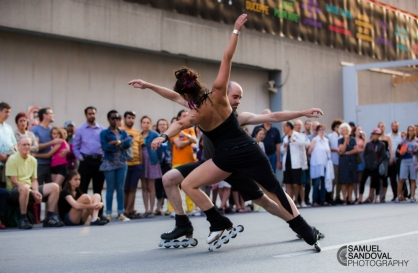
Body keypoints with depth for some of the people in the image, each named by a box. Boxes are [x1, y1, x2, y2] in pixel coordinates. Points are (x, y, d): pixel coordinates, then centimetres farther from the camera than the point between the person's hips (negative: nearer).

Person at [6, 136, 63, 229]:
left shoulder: (33, 160, 11)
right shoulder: (13, 159, -9)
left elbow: (34, 180, 12)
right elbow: (14, 181, -14)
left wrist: (36, 192, -11)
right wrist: (32, 192, -18)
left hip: (30, 190, 7)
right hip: (15, 191, -7)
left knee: (54, 187, -7)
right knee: (25, 188, -41)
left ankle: (50, 218, -5)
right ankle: (23, 219, -27)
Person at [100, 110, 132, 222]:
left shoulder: (123, 132, 12)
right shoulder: (104, 133, 0)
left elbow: (129, 143, -5)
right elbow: (105, 147, -15)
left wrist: (117, 142, -15)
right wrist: (122, 144, -8)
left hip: (122, 163, 4)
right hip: (109, 163, -3)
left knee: (120, 189, 4)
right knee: (110, 189, -2)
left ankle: (121, 213, 7)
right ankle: (108, 213, 2)